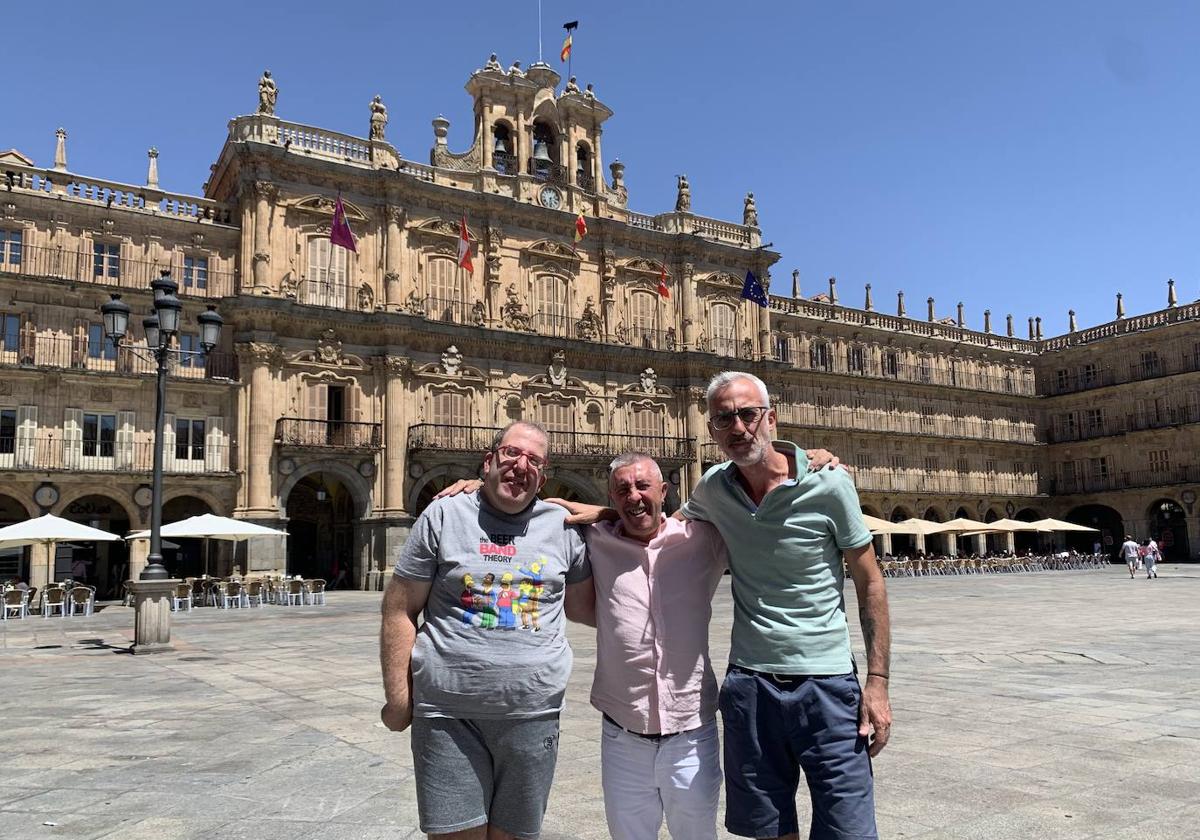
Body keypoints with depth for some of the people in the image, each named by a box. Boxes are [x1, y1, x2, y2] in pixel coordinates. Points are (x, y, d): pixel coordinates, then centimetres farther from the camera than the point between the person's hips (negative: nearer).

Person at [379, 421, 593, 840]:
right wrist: (398, 696, -4)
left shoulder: (562, 526, 6)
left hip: (532, 715, 2)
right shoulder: (443, 516, -1)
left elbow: (583, 605, 16)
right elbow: (399, 610, 0)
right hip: (448, 715, -2)